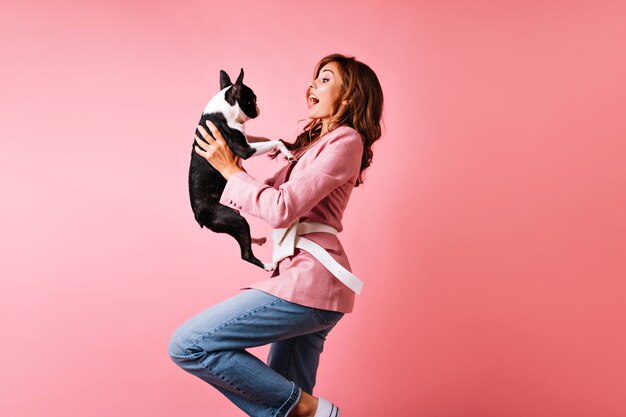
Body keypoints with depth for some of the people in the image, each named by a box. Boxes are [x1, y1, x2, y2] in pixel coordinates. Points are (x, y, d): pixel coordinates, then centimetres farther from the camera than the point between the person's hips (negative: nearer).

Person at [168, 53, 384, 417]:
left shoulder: (345, 141, -6)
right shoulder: (316, 142, 23)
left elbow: (282, 209, -16)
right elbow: (272, 195, 19)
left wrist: (230, 169, -5)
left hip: (309, 279, -9)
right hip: (305, 280, 9)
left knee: (188, 345, -12)